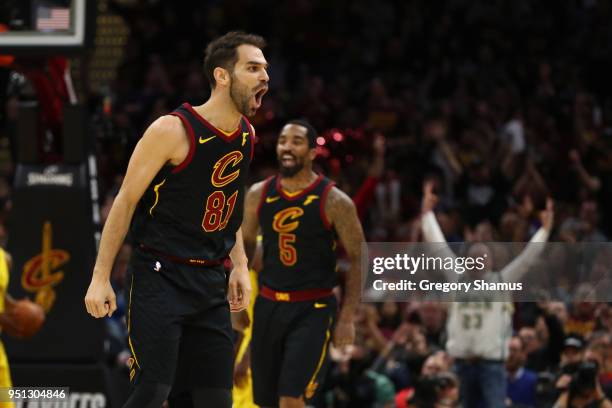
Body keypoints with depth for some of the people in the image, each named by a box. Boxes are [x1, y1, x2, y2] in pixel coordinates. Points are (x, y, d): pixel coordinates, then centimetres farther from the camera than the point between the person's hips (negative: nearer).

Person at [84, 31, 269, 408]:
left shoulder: (247, 134, 7)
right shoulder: (173, 130, -15)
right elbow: (126, 202, -10)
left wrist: (240, 265, 13)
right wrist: (101, 277, -12)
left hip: (211, 283, 7)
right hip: (160, 276, -7)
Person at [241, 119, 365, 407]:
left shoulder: (334, 201, -10)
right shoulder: (259, 194, 3)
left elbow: (357, 260, -5)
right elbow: (245, 246, 16)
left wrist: (347, 318, -9)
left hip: (313, 309, -5)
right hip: (268, 305, 5)